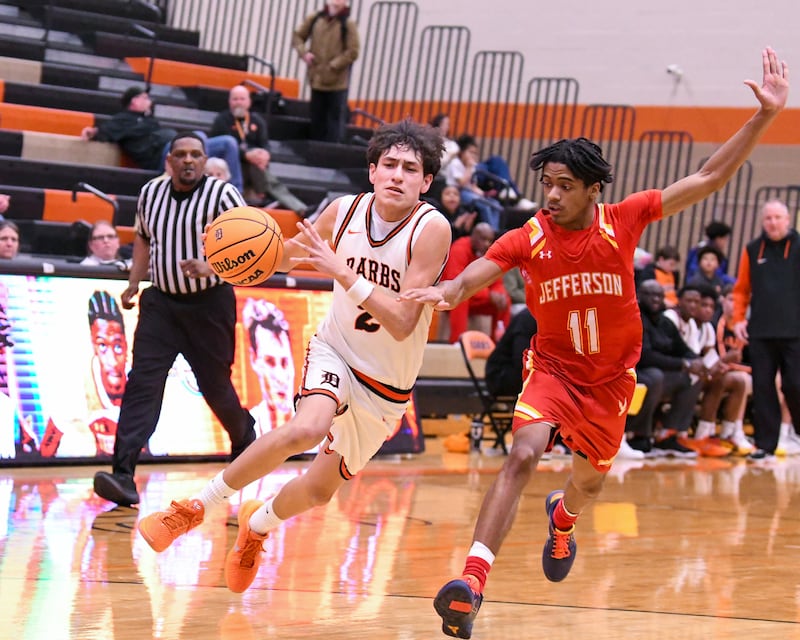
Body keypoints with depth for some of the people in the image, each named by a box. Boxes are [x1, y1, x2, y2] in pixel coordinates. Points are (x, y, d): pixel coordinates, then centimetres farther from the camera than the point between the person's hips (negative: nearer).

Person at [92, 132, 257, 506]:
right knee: (142, 383, -12)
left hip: (210, 304, -3)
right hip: (160, 302, 3)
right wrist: (134, 283, 16)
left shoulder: (222, 195, -11)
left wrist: (211, 268, -31)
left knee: (215, 386, 9)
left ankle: (245, 441, 41)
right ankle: (123, 475, -20)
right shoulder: (151, 193, 4)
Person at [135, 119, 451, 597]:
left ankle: (258, 524, 46)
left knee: (321, 489, 12)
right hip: (335, 352, 0)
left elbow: (402, 324, -29)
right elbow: (287, 254, 7)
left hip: (386, 386, 0)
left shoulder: (432, 228, -24)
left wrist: (344, 272, -37)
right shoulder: (345, 210, -12)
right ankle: (194, 508, -17)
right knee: (308, 428, -32)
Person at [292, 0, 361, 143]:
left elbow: (353, 51, -10)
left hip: (337, 82, -5)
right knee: (316, 120, 15)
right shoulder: (314, 19, 6)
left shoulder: (348, 24, -6)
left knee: (335, 121, -3)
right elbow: (298, 36, 17)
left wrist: (333, 66, -14)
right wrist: (304, 52, -2)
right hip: (317, 79, 5)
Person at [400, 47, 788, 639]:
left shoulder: (623, 221, -15)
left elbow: (709, 179, -14)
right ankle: (472, 583, -33)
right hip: (552, 365, -2)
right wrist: (448, 291, -54)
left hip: (610, 378, 2)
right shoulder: (528, 239, -16)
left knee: (590, 483, 17)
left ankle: (563, 519, 58)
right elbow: (475, 275, -28)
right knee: (523, 456, -26)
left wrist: (766, 116, -21)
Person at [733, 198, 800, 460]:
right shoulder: (752, 251, 10)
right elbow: (741, 289, 12)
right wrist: (738, 319, 1)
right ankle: (765, 444, 7)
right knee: (762, 388, 2)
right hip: (760, 333, 2)